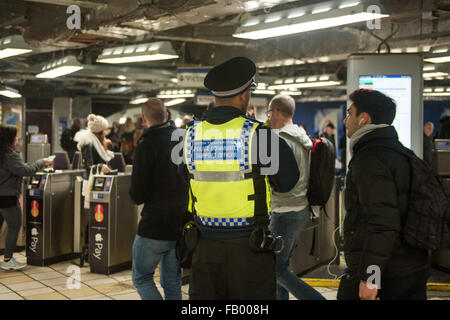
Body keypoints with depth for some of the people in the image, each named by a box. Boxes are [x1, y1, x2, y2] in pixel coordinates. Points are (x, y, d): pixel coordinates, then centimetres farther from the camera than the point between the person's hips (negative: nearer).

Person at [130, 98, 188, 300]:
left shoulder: (146, 145, -15)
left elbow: (137, 196, -15)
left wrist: (135, 194, 6)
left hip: (155, 226, -6)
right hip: (182, 226, 6)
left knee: (142, 277, 11)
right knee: (172, 280, 17)